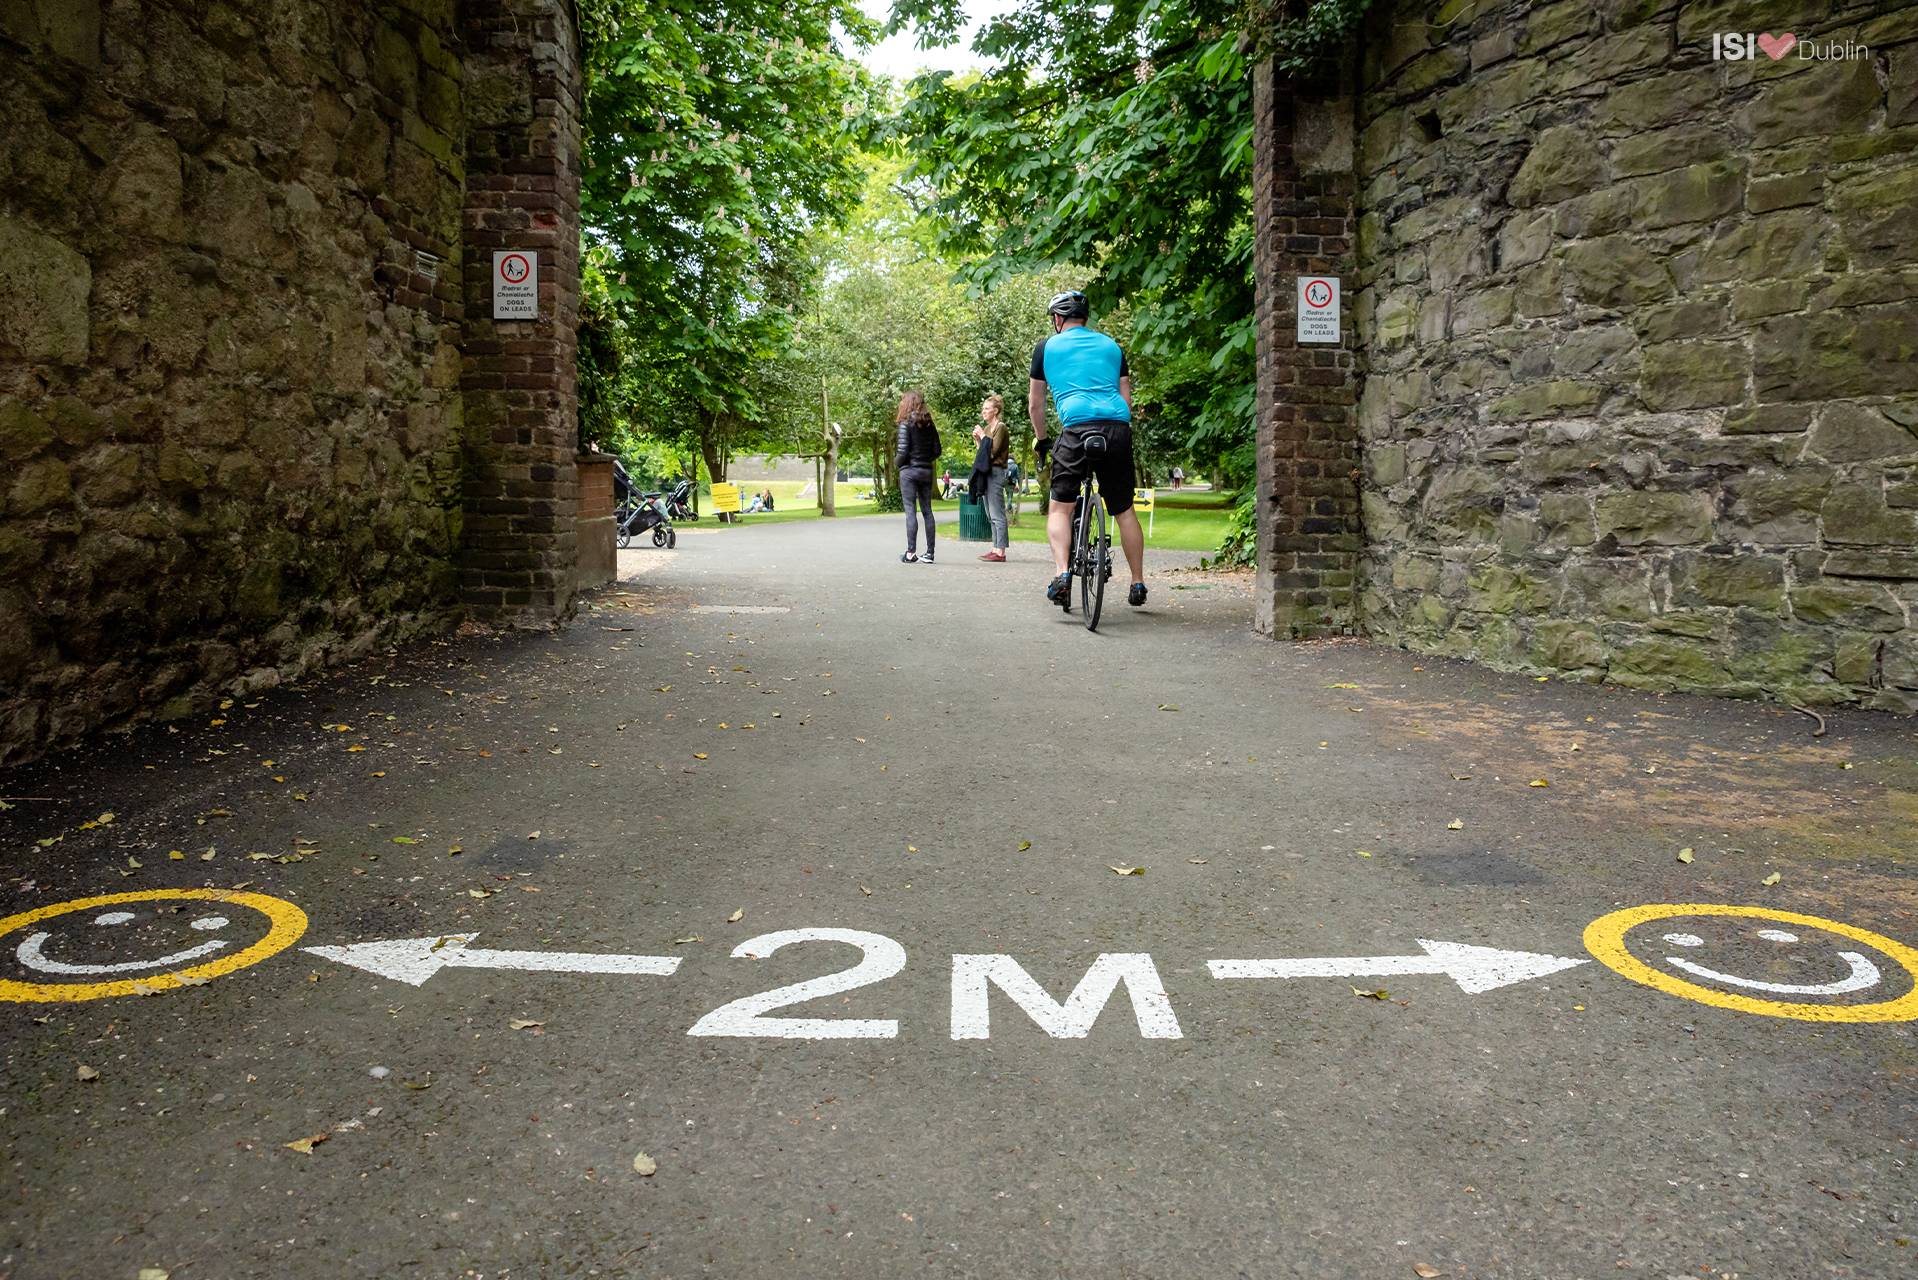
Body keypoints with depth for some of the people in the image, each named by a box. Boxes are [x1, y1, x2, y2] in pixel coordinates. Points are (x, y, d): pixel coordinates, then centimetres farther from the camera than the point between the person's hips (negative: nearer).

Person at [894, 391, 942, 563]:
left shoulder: (906, 423, -9)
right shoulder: (929, 424, 7)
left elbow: (903, 451, -15)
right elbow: (937, 451, 7)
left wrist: (896, 462, 3)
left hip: (909, 471, -5)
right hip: (926, 471, 5)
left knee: (910, 511, -5)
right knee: (927, 511, 8)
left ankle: (911, 553, -8)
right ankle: (929, 553, 8)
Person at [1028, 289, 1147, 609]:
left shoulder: (1047, 346, 15)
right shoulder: (1110, 345, 23)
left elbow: (1035, 403, 18)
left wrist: (1040, 440, 30)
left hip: (1077, 427, -3)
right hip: (1118, 427, 3)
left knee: (1060, 508, 4)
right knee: (1124, 510, 13)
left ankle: (1062, 573, -16)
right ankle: (1138, 583, 18)